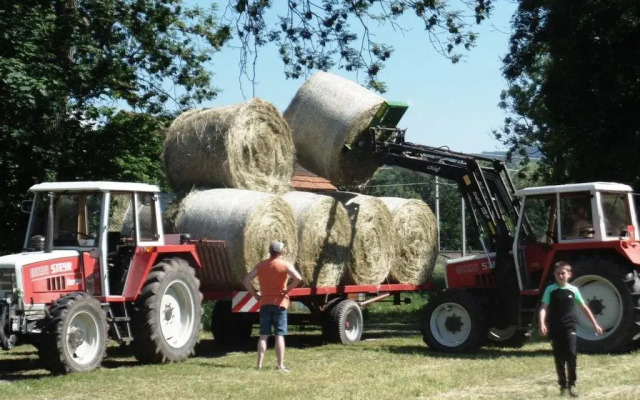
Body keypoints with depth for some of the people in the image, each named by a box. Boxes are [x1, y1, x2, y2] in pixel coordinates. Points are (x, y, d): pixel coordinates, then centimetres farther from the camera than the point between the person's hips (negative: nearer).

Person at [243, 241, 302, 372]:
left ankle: (259, 364, 4)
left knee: (263, 335, 6)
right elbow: (298, 278, -19)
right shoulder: (285, 265, -4)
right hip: (280, 303, -3)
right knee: (279, 335, -1)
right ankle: (280, 365, -3)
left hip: (265, 303, 3)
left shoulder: (260, 265, 7)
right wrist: (287, 290, -10)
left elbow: (246, 280, 4)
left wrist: (255, 294, 7)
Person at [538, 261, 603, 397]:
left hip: (570, 327, 0)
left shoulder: (573, 290, 5)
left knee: (571, 354, -15)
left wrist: (595, 324, 14)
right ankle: (563, 385, 17)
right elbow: (543, 308, -9)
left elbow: (584, 308, 13)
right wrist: (542, 324, -26)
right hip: (555, 329, 0)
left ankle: (572, 384, -3)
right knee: (559, 358, 5)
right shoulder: (550, 290, 0)